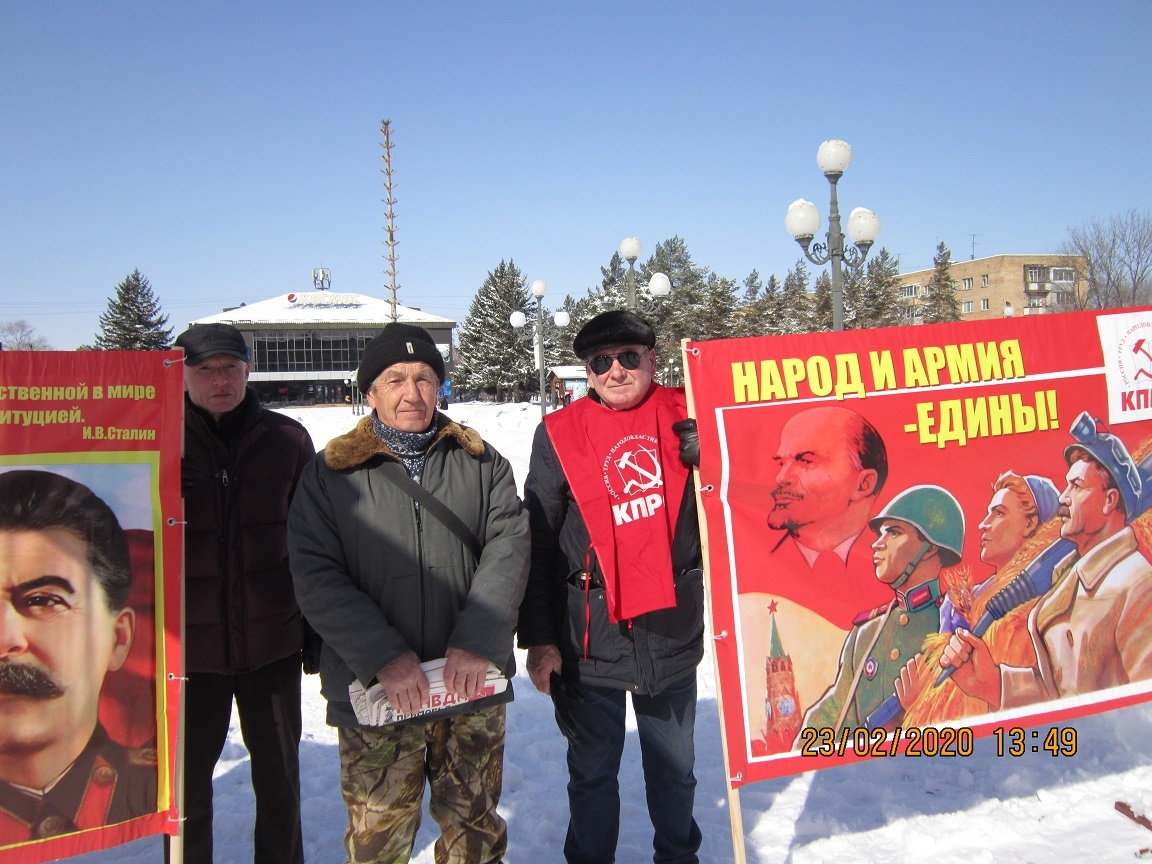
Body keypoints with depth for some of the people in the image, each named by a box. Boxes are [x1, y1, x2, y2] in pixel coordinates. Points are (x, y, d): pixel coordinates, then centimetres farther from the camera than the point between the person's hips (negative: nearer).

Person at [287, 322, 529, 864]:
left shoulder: (481, 463, 5)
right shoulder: (330, 475, 1)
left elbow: (509, 547, -4)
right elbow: (316, 578, -7)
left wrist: (477, 642, -16)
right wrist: (384, 658, -17)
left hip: (473, 686, 2)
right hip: (374, 692, -1)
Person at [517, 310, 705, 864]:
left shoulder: (686, 419, -1)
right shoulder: (560, 434, -4)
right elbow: (537, 543, -2)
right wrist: (537, 637, -4)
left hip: (673, 632, 2)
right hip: (590, 640, -1)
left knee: (674, 768, 21)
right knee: (592, 772, 16)